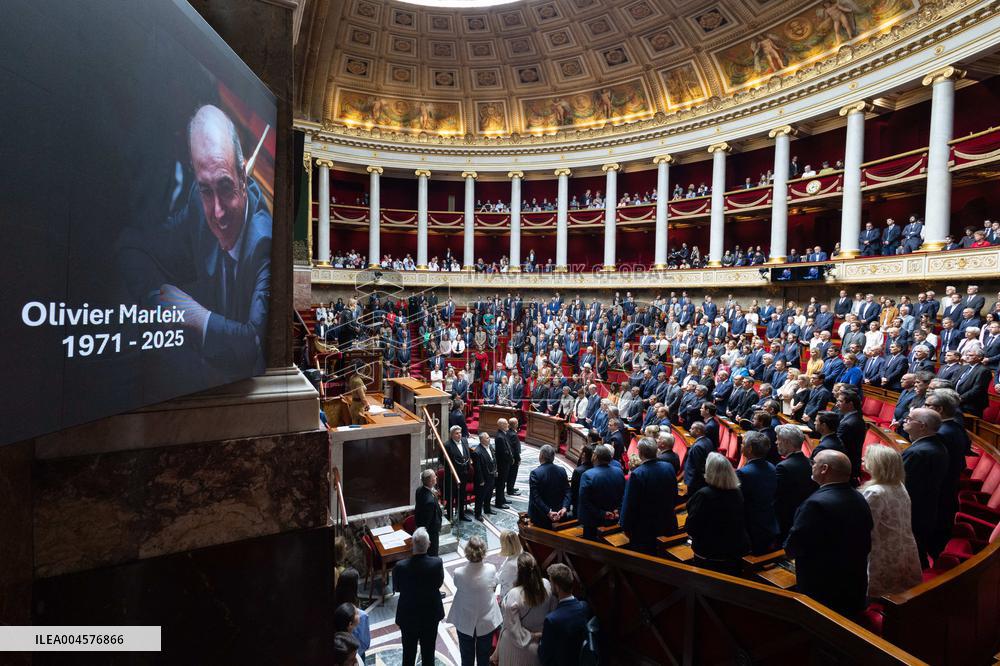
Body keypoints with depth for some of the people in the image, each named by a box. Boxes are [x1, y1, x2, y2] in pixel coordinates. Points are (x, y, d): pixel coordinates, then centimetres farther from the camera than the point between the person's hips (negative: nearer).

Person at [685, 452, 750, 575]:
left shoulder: (703, 495, -24)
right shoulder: (737, 493, -4)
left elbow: (691, 529, -19)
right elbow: (742, 523, 11)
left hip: (710, 555, -6)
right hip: (737, 551, 6)